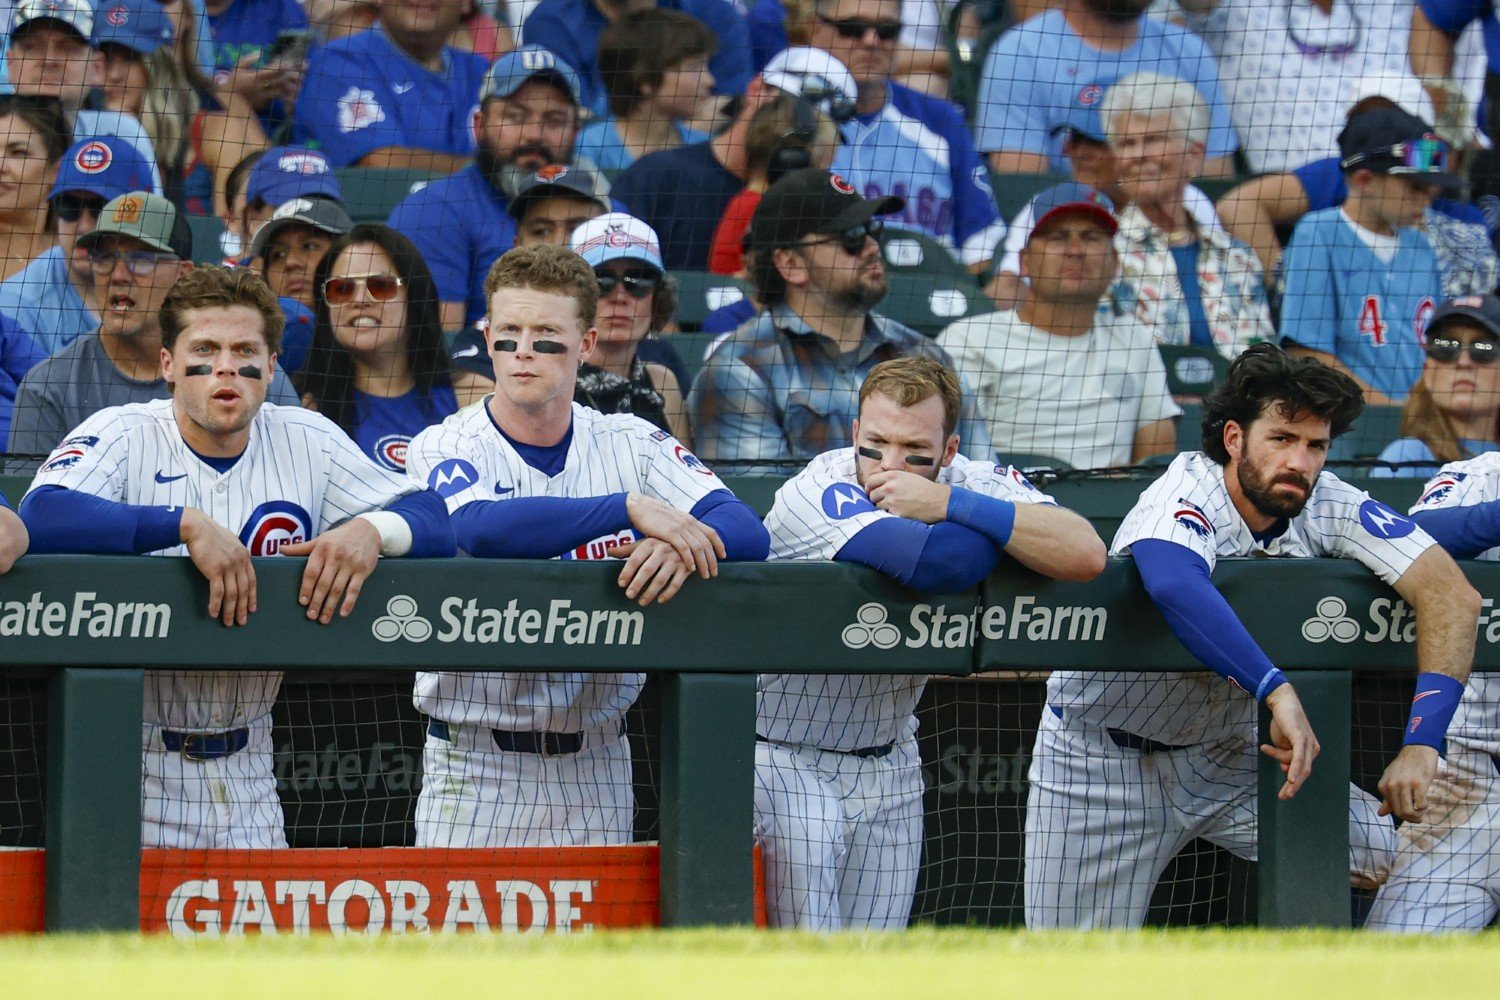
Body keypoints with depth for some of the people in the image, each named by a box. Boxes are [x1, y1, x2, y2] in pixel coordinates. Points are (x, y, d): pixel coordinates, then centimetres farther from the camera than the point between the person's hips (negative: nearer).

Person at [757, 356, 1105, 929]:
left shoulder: (972, 484, -8)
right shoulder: (815, 494, -23)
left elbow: (1085, 555, -24)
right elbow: (941, 562, -40)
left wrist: (950, 504, -29)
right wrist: (1008, 520, -18)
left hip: (888, 765, 5)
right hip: (781, 754, -5)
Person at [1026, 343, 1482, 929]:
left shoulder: (1329, 506, -15)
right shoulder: (1185, 497, -26)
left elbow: (1451, 595, -24)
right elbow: (1174, 584, -51)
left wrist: (1421, 745, -35)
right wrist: (1278, 691, -60)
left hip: (1227, 757, 4)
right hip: (1105, 754, -4)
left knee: (1406, 861, -10)